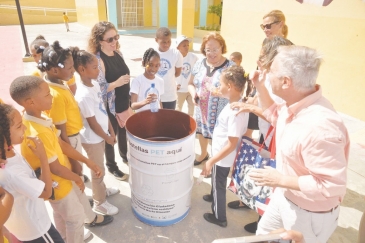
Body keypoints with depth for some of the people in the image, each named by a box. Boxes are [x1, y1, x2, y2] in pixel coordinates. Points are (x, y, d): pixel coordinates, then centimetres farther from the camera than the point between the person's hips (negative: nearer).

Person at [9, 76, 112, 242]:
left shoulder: (40, 118, -9)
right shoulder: (36, 134, -37)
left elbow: (61, 144, 0)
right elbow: (55, 168, -27)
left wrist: (87, 161, 0)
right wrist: (77, 178, -9)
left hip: (63, 177, 8)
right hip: (57, 185, -8)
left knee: (77, 201, 33)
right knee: (75, 218, 16)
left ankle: (92, 219, 60)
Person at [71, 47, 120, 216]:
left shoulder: (95, 84, -2)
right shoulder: (84, 96, -29)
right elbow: (93, 124, -22)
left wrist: (111, 131, 9)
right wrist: (107, 137, -9)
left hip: (100, 135, 8)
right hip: (92, 139, -8)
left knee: (99, 168, 27)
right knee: (98, 171, 10)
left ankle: (102, 190, 49)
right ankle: (99, 203, 30)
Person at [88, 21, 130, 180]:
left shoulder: (118, 53, 2)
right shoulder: (97, 60, -20)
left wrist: (128, 90, 17)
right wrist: (116, 83, -30)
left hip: (124, 104, 7)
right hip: (109, 108, -6)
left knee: (124, 132, 23)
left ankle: (125, 156, 48)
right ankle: (112, 166, 33)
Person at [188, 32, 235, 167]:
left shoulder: (230, 66, -12)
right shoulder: (199, 64, 2)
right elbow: (191, 83, 11)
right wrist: (193, 93, -11)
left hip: (220, 113, -5)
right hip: (201, 110, 5)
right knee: (201, 132, 22)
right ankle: (203, 154, 51)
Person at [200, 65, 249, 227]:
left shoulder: (236, 112, -32)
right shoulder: (235, 104, -4)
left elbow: (232, 144, -30)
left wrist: (211, 161, -25)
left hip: (222, 158, -8)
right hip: (220, 154, 9)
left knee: (219, 185, 13)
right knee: (216, 181, 32)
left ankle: (219, 217, 36)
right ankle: (213, 196, 59)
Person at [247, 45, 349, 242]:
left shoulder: (319, 126, -39)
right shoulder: (294, 104, -10)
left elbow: (332, 185, -35)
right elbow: (275, 116, 13)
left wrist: (280, 180, -27)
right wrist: (259, 86, 2)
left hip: (309, 213, -8)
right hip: (284, 196, 8)